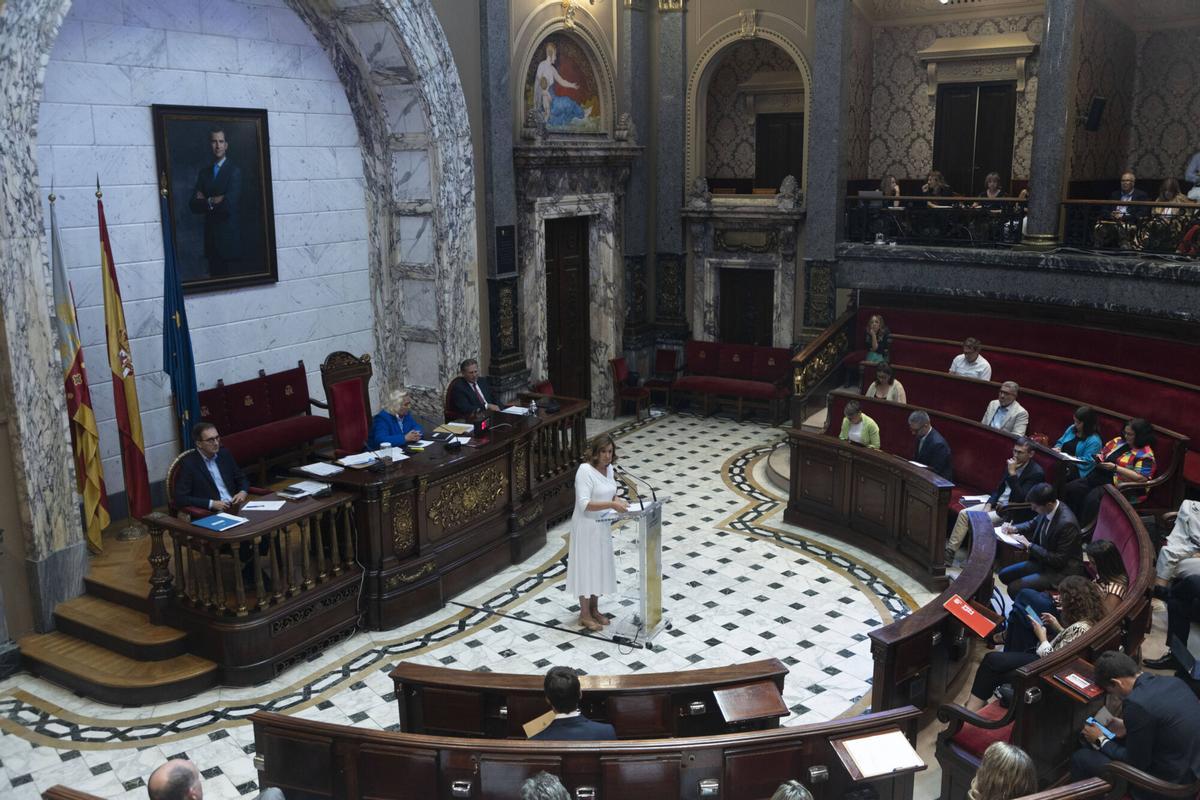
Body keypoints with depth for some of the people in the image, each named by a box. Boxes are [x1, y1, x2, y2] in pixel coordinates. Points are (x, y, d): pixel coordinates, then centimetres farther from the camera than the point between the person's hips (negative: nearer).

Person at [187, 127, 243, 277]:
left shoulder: (234, 171, -5)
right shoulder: (203, 172, 12)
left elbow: (229, 204, -15)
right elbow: (193, 205, 4)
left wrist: (206, 202, -2)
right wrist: (213, 202, -10)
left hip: (230, 237, -5)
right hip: (211, 238, 5)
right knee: (215, 278, 6)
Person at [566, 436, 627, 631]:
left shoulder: (608, 468, 3)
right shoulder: (585, 470, -22)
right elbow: (584, 504, -29)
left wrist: (619, 501, -5)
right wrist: (612, 505, -35)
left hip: (603, 526, 8)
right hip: (587, 527, -8)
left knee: (600, 566, 15)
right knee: (586, 567, 2)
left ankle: (594, 609, 30)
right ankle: (584, 615, 14)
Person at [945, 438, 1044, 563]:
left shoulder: (1037, 473, -15)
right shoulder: (1011, 464, 7)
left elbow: (1021, 499, -23)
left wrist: (1012, 473, -25)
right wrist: (989, 505, -1)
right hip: (997, 504, 8)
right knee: (963, 514, -8)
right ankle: (949, 551, -8)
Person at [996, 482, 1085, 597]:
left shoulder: (1067, 523, -30)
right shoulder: (1048, 510, -7)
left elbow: (1059, 561, -25)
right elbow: (1033, 524, 16)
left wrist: (1029, 545, -23)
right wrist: (1014, 528, -4)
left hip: (1063, 571, -9)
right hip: (1043, 560, 9)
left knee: (1014, 588, -19)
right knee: (1004, 575, 8)